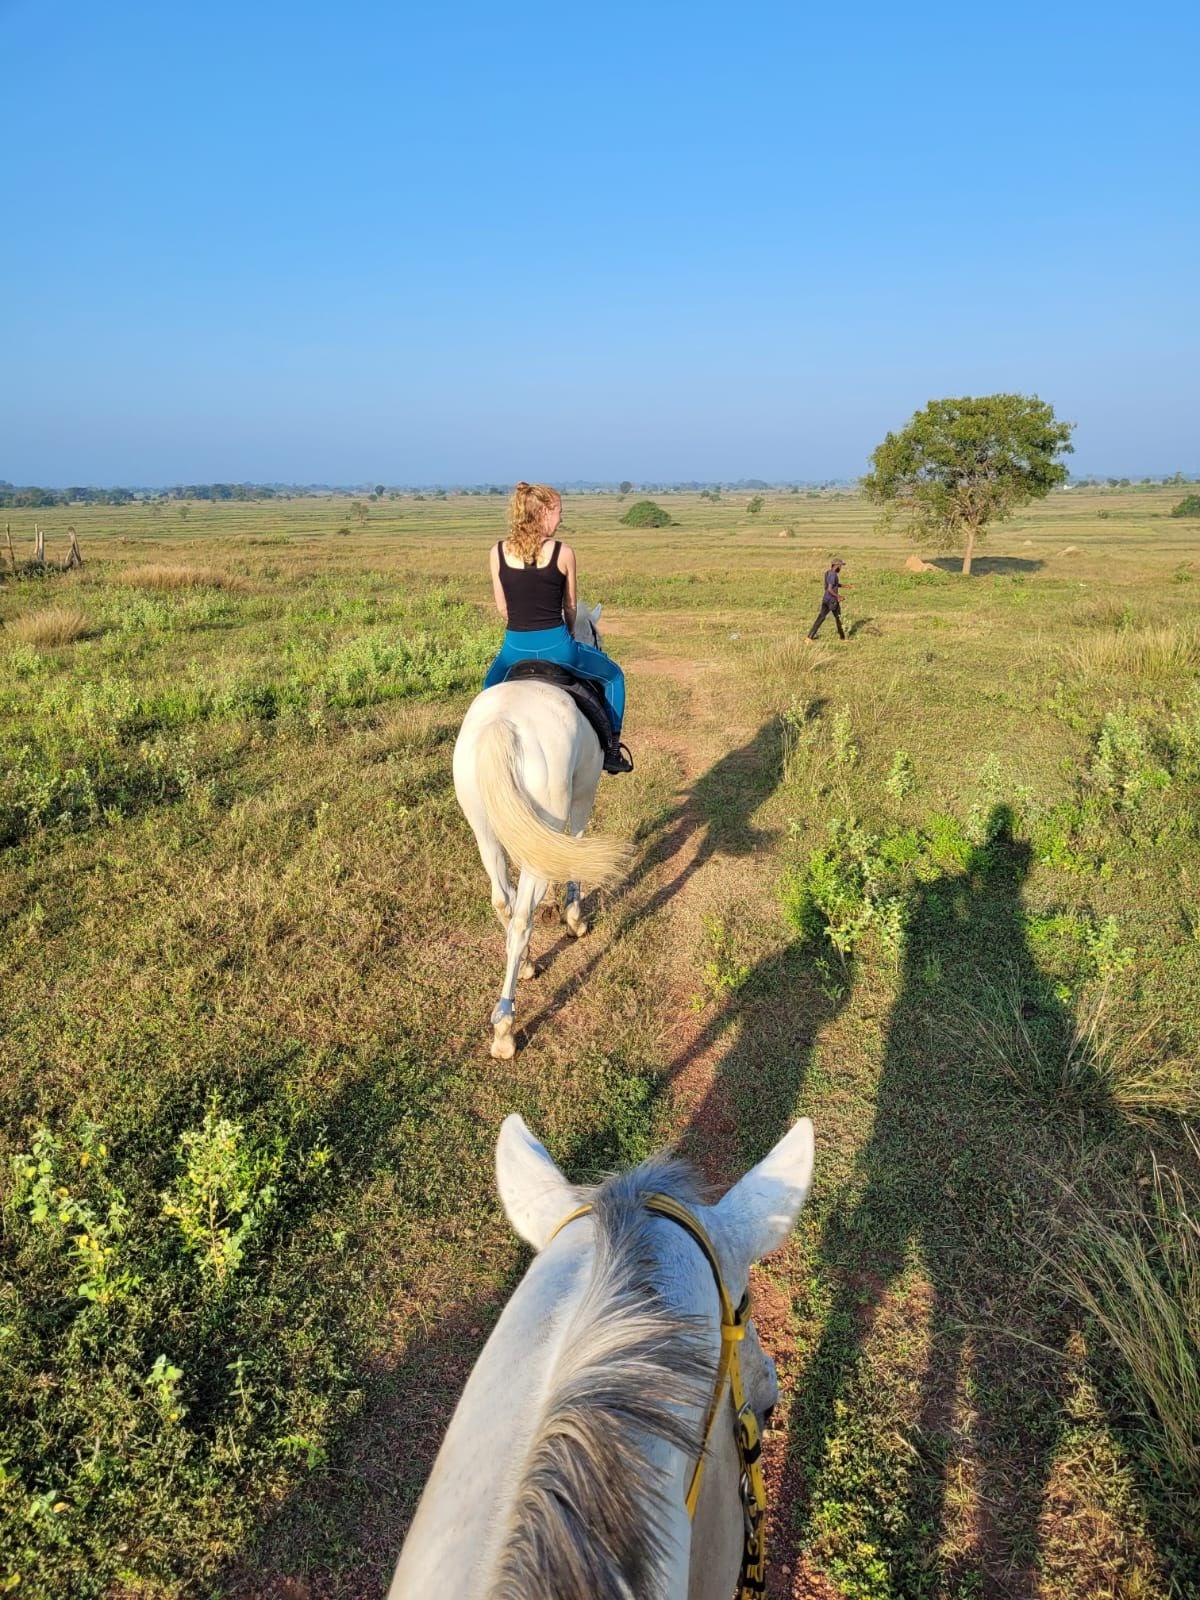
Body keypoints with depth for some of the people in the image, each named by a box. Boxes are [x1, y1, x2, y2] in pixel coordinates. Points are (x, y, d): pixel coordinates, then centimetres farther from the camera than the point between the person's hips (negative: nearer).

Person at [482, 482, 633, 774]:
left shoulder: (498, 552, 0)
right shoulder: (563, 552, -6)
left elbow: (502, 608, 7)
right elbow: (571, 606, 6)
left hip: (514, 648, 2)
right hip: (556, 646, -2)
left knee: (491, 686, 37)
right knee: (612, 675, 25)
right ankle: (611, 748, 21)